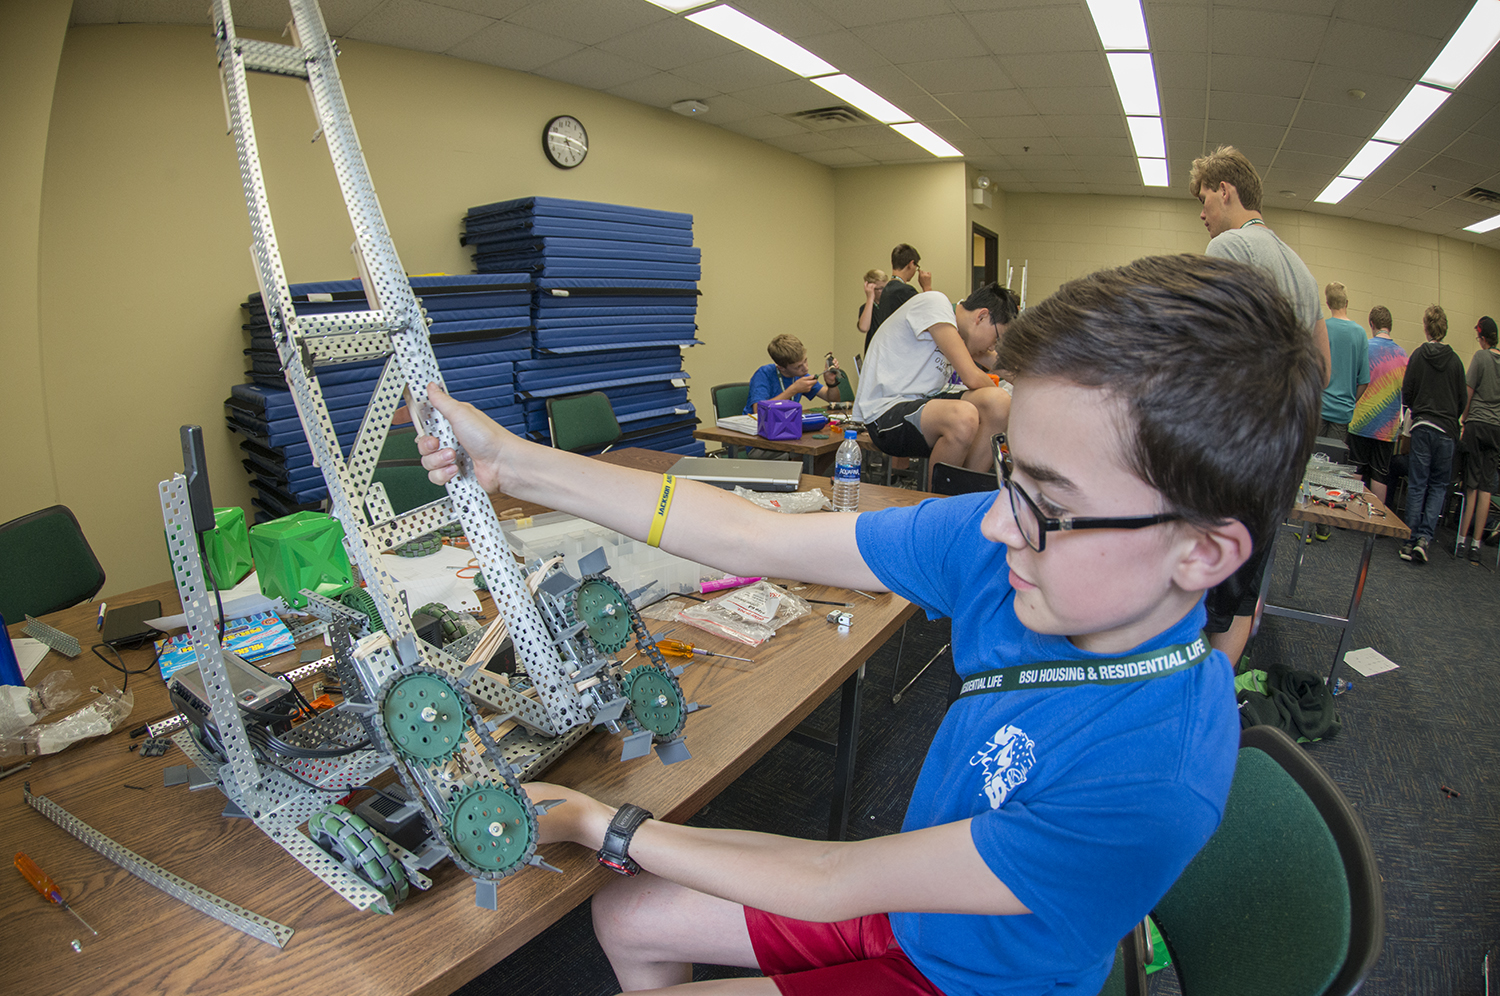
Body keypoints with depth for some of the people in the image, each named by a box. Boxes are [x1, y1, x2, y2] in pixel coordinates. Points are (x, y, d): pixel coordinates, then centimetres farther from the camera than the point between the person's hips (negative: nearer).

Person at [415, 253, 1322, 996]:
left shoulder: (1154, 784, -37)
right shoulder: (1001, 545, -23)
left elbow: (836, 883, -29)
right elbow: (755, 537, -20)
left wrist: (597, 821, -19)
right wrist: (513, 464, -18)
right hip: (906, 897, 5)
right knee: (628, 919, 11)